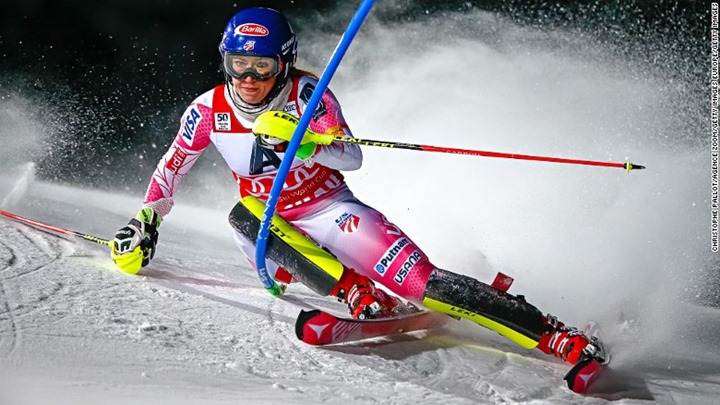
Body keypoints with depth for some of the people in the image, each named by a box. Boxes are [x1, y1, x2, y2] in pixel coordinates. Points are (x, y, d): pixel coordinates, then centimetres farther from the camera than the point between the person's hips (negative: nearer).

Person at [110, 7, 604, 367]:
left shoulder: (307, 92, -18)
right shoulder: (209, 111, -10)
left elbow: (353, 158, -24)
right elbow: (171, 168, 7)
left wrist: (306, 143, -40)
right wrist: (145, 222, 2)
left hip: (329, 207, -3)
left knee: (420, 280, -20)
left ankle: (560, 337, -21)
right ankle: (359, 296, -28)